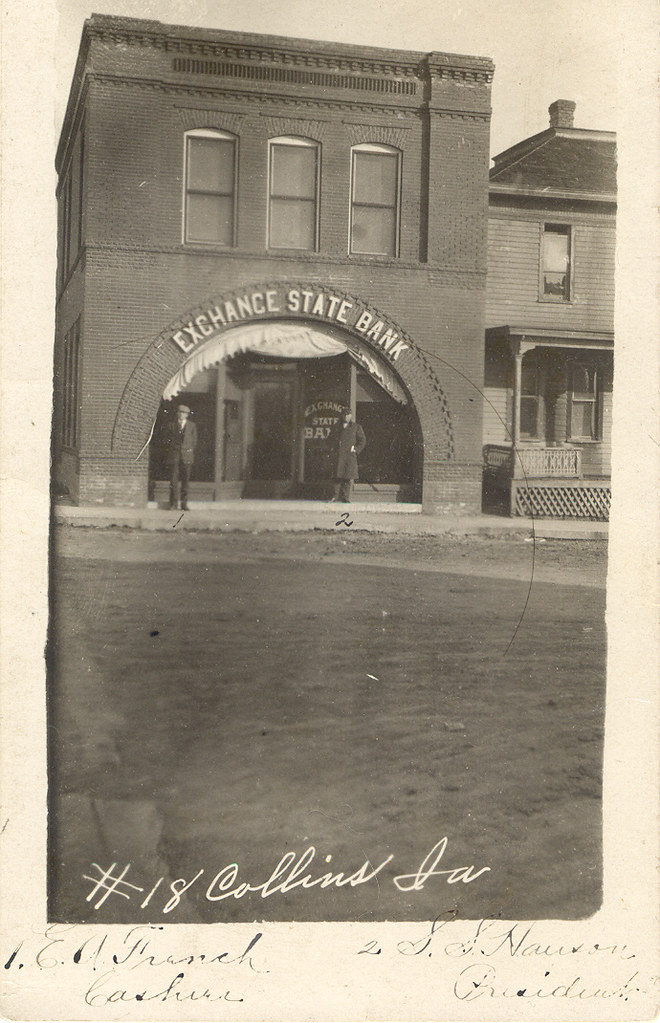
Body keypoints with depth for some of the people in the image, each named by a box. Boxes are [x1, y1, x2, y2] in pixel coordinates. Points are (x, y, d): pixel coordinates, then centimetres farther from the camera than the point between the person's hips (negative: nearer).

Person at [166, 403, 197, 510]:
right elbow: (169, 439, 12)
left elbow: (194, 440, 10)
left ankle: (184, 504, 4)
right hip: (174, 456, 1)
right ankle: (172, 502, 4)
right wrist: (171, 451, 3)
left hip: (186, 456, 0)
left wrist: (190, 451, 3)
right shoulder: (172, 425, 11)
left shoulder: (192, 425, 9)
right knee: (173, 479, -4)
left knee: (185, 480, -1)